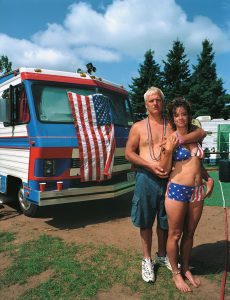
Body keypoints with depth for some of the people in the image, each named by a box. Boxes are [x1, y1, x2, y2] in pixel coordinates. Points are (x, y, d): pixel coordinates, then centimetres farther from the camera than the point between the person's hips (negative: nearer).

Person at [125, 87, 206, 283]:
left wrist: (179, 140, -22)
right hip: (146, 178, -1)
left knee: (165, 221, 15)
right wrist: (150, 165, -13)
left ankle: (162, 256, 37)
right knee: (146, 222, 8)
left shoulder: (173, 125, 6)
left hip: (168, 178, 2)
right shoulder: (138, 127, 4)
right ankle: (147, 260, 27)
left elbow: (201, 132, -3)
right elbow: (129, 153, 1)